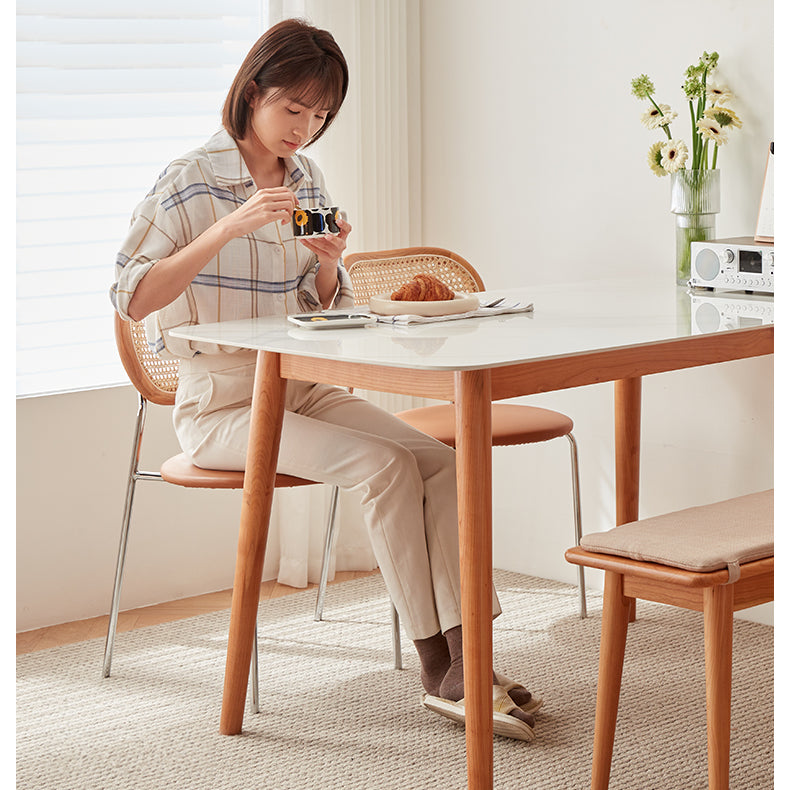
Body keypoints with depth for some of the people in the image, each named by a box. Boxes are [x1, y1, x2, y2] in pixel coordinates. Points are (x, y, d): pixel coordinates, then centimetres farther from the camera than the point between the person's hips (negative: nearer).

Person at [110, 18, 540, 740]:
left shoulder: (307, 182, 10)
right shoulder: (192, 181, -9)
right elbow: (131, 298, -20)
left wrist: (328, 264, -7)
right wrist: (229, 228, -27)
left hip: (302, 389, 6)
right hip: (221, 404, -6)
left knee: (442, 462, -17)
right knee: (384, 466, -26)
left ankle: (463, 654, -20)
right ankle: (436, 663, -16)